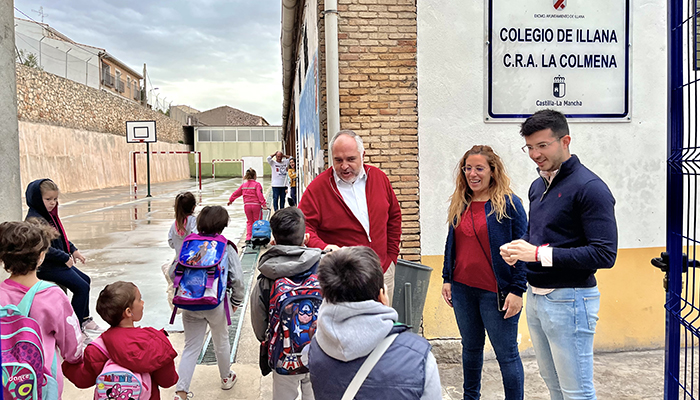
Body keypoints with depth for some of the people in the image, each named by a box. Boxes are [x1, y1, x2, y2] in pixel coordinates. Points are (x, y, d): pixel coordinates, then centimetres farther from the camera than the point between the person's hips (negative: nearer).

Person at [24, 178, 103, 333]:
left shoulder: (50, 215, 9)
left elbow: (61, 237, 21)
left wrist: (73, 250, 9)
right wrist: (65, 258, -19)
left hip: (58, 262, 10)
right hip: (46, 266, -10)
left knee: (85, 280, 17)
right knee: (81, 287, -15)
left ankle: (85, 319, 27)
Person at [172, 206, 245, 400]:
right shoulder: (226, 249, -9)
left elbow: (173, 274, 0)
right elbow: (237, 278, -14)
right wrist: (236, 300, 2)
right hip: (216, 304, -2)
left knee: (191, 347, 10)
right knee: (221, 342, 21)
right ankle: (226, 378, 43)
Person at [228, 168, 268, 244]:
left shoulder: (244, 185, 8)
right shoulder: (257, 184, -8)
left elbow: (236, 193, 16)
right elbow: (260, 195, -18)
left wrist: (230, 200, 29)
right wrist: (264, 204, -19)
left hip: (247, 206, 5)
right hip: (256, 205, -5)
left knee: (249, 222, 15)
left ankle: (248, 238, 8)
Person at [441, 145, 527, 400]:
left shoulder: (509, 204, -9)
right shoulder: (459, 204, 8)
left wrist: (517, 290, -14)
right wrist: (447, 278, 12)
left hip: (495, 292, -6)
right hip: (462, 289, 6)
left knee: (506, 353, 4)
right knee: (470, 347, 20)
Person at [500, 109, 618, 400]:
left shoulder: (589, 188, -16)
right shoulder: (538, 186, 10)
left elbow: (604, 254, -22)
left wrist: (540, 254, -24)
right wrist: (517, 250, 0)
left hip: (569, 300, -8)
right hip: (536, 297, 8)